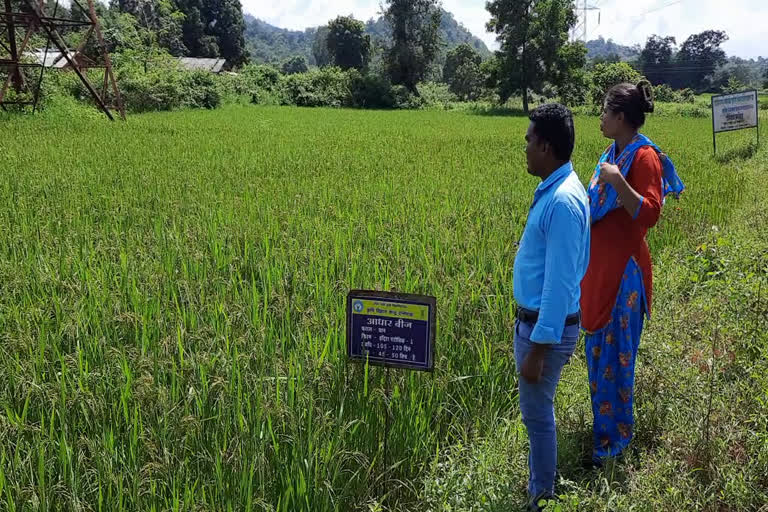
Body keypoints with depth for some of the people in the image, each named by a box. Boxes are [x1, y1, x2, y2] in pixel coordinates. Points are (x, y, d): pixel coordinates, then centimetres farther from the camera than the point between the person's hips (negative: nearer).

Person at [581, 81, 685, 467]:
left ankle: (615, 436, 13)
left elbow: (650, 214, -23)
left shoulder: (644, 157, -14)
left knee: (614, 352, -1)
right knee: (597, 346, 16)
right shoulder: (613, 153, 11)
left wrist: (617, 181, -30)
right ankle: (603, 421, 32)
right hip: (599, 265, 9)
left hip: (623, 268, -9)